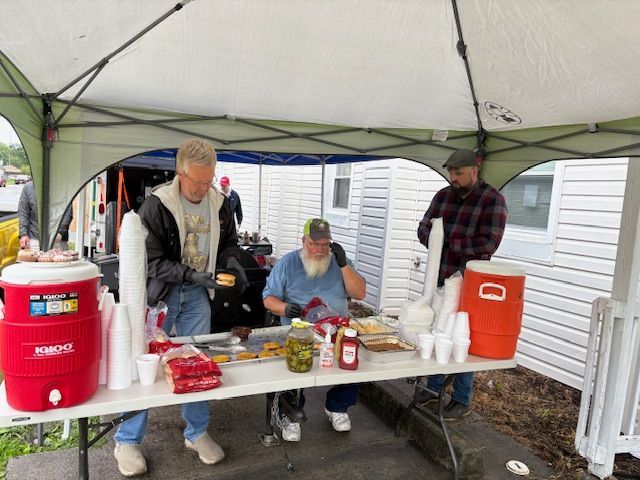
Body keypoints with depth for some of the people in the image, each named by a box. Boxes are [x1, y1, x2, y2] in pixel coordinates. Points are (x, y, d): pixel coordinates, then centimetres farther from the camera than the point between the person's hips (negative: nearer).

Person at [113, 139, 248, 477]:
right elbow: (150, 260, -17)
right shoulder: (156, 205, -17)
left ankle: (196, 433, 29)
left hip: (197, 295, 4)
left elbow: (228, 241, 12)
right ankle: (127, 441, 24)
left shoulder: (219, 203, -3)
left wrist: (232, 263, -9)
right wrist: (189, 275, -27)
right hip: (159, 293, -4)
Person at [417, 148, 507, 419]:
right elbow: (424, 228, 6)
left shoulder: (492, 200, -9)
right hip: (438, 280, 6)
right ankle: (433, 387, 34)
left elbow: (487, 245, -17)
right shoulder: (443, 196, 8)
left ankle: (462, 401, 22)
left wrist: (448, 242, -14)